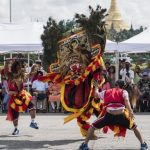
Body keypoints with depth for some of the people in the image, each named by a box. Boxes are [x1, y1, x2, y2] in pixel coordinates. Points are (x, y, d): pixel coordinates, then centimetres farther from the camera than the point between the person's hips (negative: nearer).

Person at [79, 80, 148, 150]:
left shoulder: (106, 92, 27)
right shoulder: (123, 92, 19)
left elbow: (96, 94, 44)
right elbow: (126, 100, -2)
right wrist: (130, 111, -15)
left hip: (109, 115, 1)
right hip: (121, 115, -1)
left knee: (93, 126, 21)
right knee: (134, 127, 25)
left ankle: (85, 144, 14)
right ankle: (143, 144, 21)